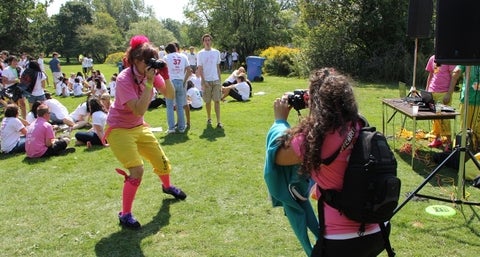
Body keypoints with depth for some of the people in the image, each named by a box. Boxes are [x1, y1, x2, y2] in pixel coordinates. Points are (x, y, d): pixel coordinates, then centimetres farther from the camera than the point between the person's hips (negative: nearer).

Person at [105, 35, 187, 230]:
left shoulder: (150, 73, -9)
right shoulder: (124, 79, -28)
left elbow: (170, 95, -7)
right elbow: (139, 110, -36)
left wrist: (165, 76, -22)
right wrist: (149, 82, -36)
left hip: (139, 127, 7)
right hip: (119, 129, -7)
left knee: (161, 162, 14)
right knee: (137, 170, -20)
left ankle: (167, 187, 49)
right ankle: (125, 215, -2)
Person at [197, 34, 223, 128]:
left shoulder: (216, 52, 7)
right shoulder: (200, 54, -1)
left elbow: (218, 67, 12)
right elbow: (200, 69, -4)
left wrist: (220, 79, 8)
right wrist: (203, 81, -12)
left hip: (216, 80, 2)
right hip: (206, 81, -1)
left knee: (217, 100, -4)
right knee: (208, 101, 8)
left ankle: (218, 121, -6)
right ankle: (209, 118, 25)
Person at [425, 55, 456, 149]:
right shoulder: (432, 58, 12)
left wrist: (449, 94, -13)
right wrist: (426, 91, 15)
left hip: (444, 93, -5)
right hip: (432, 92, 5)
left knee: (443, 117, -8)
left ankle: (449, 142, -2)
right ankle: (437, 139, 18)